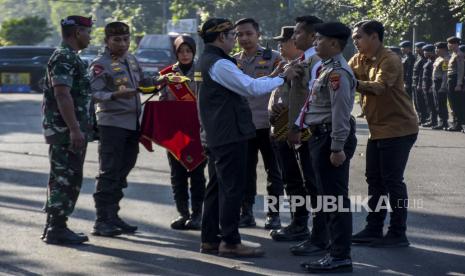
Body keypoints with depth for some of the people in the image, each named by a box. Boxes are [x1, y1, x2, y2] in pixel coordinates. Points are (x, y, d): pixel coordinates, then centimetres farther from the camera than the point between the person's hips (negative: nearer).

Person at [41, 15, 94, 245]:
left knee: (66, 180, 13)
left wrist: (81, 129, 24)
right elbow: (62, 95, -23)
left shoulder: (70, 57, 19)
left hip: (69, 131, 10)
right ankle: (56, 229, -5)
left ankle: (54, 227, 18)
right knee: (64, 179, -8)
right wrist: (75, 129, -26)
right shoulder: (64, 58, -14)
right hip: (66, 131, -10)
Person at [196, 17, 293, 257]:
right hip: (230, 135, -10)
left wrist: (270, 77, 10)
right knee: (233, 188, -5)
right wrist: (282, 78, -10)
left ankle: (209, 240, 18)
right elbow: (251, 88, -21)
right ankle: (230, 242, -1)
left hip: (215, 135, 10)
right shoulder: (219, 64, -18)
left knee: (216, 187, 14)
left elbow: (242, 85, 16)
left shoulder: (207, 61, 15)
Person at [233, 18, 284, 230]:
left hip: (267, 124, -3)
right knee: (245, 171, 8)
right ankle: (246, 213, 16)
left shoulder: (273, 58, -2)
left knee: (273, 172, 4)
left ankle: (274, 214, 12)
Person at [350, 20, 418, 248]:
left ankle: (398, 234, -2)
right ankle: (374, 229, 18)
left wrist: (353, 83, -45)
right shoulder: (358, 60, 9)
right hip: (378, 129, 8)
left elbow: (379, 87, -31)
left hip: (398, 129, -8)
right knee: (374, 180, 11)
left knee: (392, 181, -7)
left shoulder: (390, 60, -17)